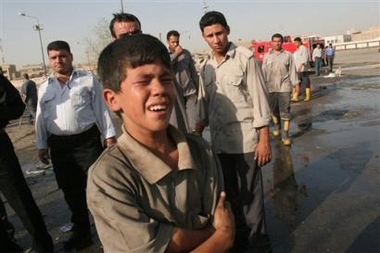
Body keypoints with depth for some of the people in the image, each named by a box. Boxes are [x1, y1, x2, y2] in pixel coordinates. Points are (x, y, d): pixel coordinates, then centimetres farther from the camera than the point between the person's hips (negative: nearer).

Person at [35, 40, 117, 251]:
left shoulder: (88, 80, 1)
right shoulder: (44, 88, 10)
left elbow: (101, 109, 1)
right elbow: (41, 119, 13)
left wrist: (109, 135, -2)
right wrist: (41, 145, 11)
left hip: (87, 140, -3)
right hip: (59, 145, 4)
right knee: (71, 191, 13)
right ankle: (81, 232, 29)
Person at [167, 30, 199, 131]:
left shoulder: (186, 53, 9)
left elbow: (193, 72, 14)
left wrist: (198, 89, 13)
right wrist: (176, 54, -16)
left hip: (190, 92, 1)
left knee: (194, 124, -3)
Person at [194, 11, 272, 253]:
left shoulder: (246, 58, -7)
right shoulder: (205, 67, 9)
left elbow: (260, 99, -10)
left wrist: (264, 139, -14)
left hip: (245, 138, -5)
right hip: (219, 140, 5)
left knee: (250, 194, 2)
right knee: (230, 192, 15)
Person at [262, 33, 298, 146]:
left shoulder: (288, 55, 2)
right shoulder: (267, 56, 7)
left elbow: (292, 70, 2)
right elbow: (264, 71, 6)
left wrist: (295, 83, -1)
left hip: (284, 87, -2)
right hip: (271, 87, 2)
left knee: (285, 112, -3)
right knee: (273, 110, 14)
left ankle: (285, 135, 0)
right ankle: (277, 126, 40)